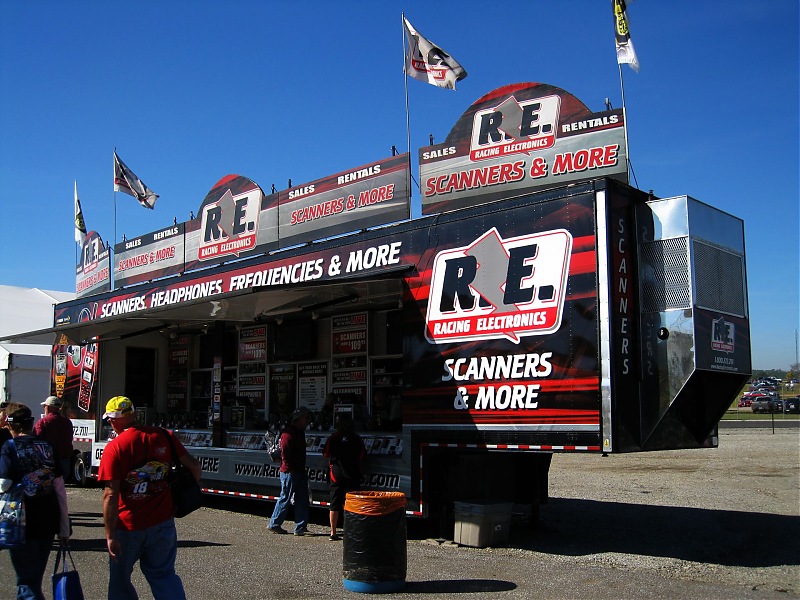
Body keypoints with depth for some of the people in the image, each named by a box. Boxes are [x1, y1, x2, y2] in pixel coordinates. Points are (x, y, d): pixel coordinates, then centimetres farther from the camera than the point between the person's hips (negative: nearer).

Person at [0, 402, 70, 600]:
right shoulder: (46, 447, 5)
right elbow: (60, 490, 6)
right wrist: (64, 528, 12)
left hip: (23, 524, -5)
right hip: (49, 523, 5)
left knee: (27, 582, 3)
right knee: (35, 578, 21)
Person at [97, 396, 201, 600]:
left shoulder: (114, 448, -13)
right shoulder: (164, 436, -3)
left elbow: (111, 496, -16)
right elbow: (194, 466, 1)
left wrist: (110, 535, -12)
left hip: (128, 525, -3)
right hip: (163, 522, 3)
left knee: (119, 580, 17)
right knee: (164, 575, 16)